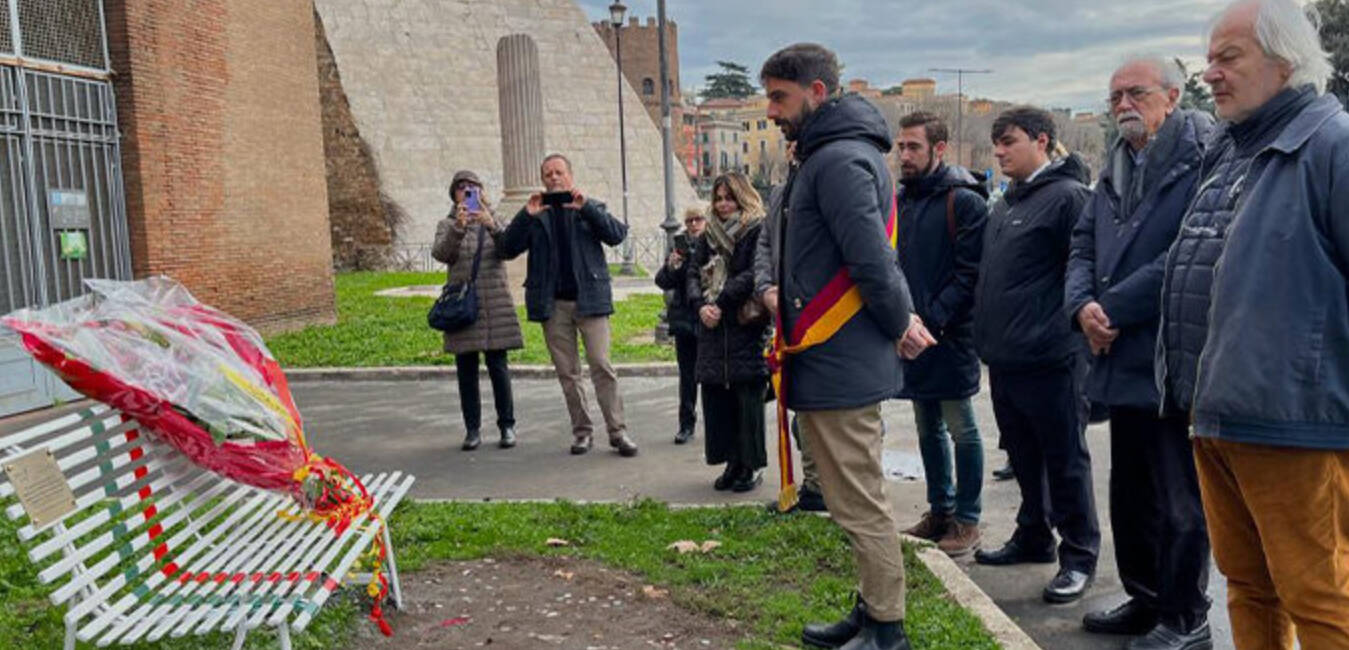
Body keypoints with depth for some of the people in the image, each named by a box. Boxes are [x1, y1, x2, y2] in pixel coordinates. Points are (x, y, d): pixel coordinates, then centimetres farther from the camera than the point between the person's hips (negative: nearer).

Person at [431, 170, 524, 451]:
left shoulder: (494, 221, 9)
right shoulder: (447, 225, 9)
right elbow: (440, 253, -10)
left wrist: (492, 226, -26)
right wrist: (458, 228, -26)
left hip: (494, 304, -1)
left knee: (498, 366, -2)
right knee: (466, 370, 3)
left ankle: (507, 426, 7)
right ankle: (473, 429, 11)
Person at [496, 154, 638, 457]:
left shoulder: (590, 208, 10)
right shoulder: (536, 215, 11)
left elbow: (617, 235, -6)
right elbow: (507, 249, 1)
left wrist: (586, 207, -16)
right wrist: (526, 215, -12)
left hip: (589, 299, -2)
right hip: (553, 304, 2)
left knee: (602, 367, -8)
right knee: (567, 373, 5)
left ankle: (618, 431, -4)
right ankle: (582, 431, 15)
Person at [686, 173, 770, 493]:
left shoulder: (758, 232, -3)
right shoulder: (708, 236, 16)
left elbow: (753, 274, -14)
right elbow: (694, 274, 9)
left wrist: (720, 303, -16)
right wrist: (700, 305, -9)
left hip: (747, 326, -6)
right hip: (712, 328, 6)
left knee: (748, 397, -2)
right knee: (717, 396, 5)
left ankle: (752, 465, 8)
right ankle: (733, 463, 16)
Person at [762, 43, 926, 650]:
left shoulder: (839, 160, -16)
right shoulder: (830, 155, 16)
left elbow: (873, 264, -22)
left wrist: (898, 325, -8)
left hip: (839, 365, -10)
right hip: (837, 360, 10)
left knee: (860, 505, 1)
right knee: (858, 501, 17)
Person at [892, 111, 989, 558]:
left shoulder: (964, 201, -9)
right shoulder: (902, 200, 12)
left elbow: (971, 273, -15)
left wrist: (932, 318, -19)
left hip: (951, 334, -7)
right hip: (913, 334, 7)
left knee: (961, 429, 2)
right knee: (928, 428, 15)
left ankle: (967, 521, 13)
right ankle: (940, 511, 28)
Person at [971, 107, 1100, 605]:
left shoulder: (1067, 196, -11)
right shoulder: (1005, 205, 17)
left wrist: (1071, 331, -19)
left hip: (1049, 359, -9)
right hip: (1003, 358, 9)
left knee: (1064, 459, 2)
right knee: (1024, 454, 19)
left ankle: (1079, 556, 14)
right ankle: (1033, 537, 33)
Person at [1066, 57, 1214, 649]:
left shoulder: (1202, 160, -12)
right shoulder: (1115, 170, 15)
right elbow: (1083, 246, 13)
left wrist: (1111, 309, -16)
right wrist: (1082, 306, -6)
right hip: (1123, 362, 8)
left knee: (1178, 499, 3)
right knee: (1130, 491, 18)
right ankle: (1146, 598, 34)